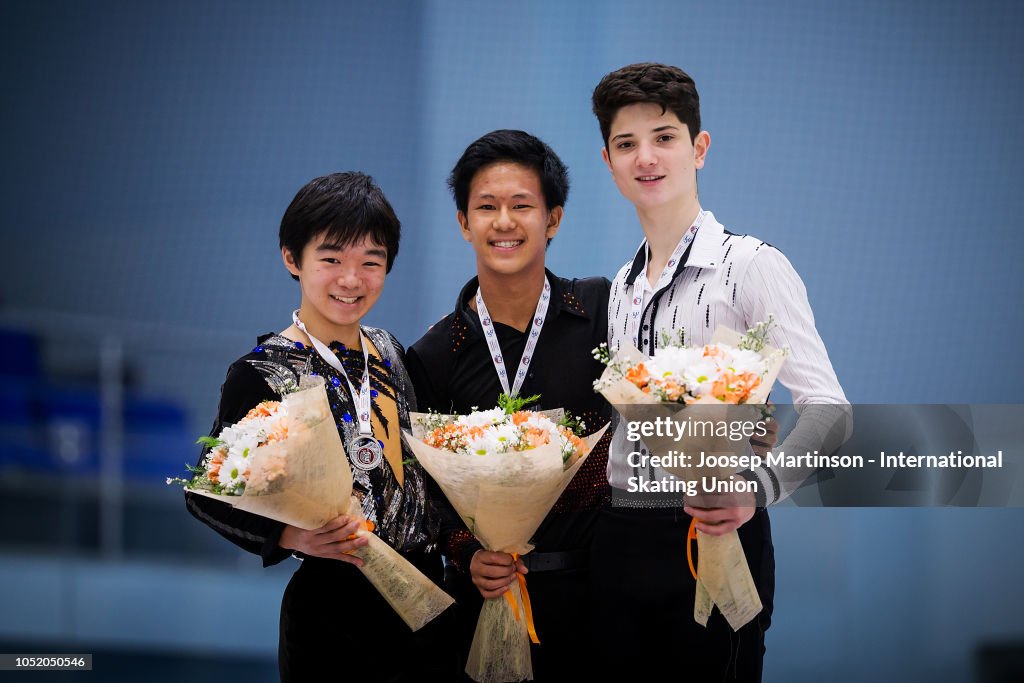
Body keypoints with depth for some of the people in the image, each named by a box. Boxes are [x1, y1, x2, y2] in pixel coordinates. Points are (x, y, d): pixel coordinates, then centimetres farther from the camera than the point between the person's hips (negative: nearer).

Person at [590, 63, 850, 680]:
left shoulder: (752, 266, -8)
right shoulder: (623, 288, 14)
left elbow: (827, 411, -17)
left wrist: (757, 485, -33)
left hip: (715, 535, -6)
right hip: (619, 538, 6)